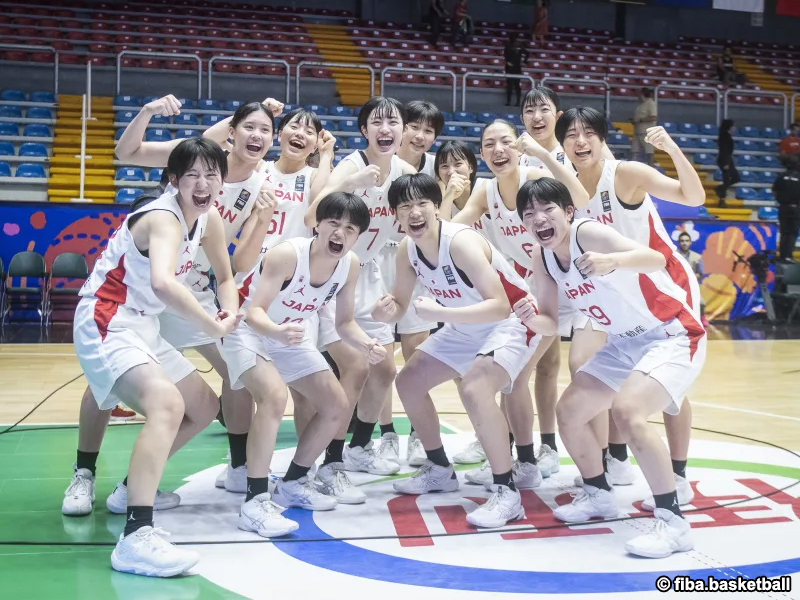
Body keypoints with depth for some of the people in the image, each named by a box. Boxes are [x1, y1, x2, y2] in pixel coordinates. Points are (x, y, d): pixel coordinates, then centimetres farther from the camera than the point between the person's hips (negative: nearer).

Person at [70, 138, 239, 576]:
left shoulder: (208, 218, 5)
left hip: (142, 328, 10)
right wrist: (208, 324, -33)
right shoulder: (164, 218, -21)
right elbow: (162, 281, -43)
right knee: (167, 404, -33)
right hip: (104, 325, -10)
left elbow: (225, 276, 17)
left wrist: (230, 312, -4)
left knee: (204, 409, 19)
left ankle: (134, 487, 33)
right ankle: (135, 537, -38)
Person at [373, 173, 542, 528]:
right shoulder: (407, 250, -7)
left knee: (473, 389, -32)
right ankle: (440, 470, 29)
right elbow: (401, 304, 5)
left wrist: (439, 313, -43)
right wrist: (387, 312, -19)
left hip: (511, 321, -9)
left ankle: (507, 492, -19)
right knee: (409, 382, 11)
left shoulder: (461, 241, -30)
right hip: (465, 328, 9)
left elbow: (500, 306, -36)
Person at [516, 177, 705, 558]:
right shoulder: (542, 260, -2)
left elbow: (656, 260, -40)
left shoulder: (587, 233, -25)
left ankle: (673, 523, -19)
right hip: (625, 343, 9)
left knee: (626, 411, -29)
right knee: (568, 412, 8)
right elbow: (551, 323, 3)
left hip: (672, 336, -8)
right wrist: (531, 319, -20)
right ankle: (598, 495, 30)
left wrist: (612, 261, -60)